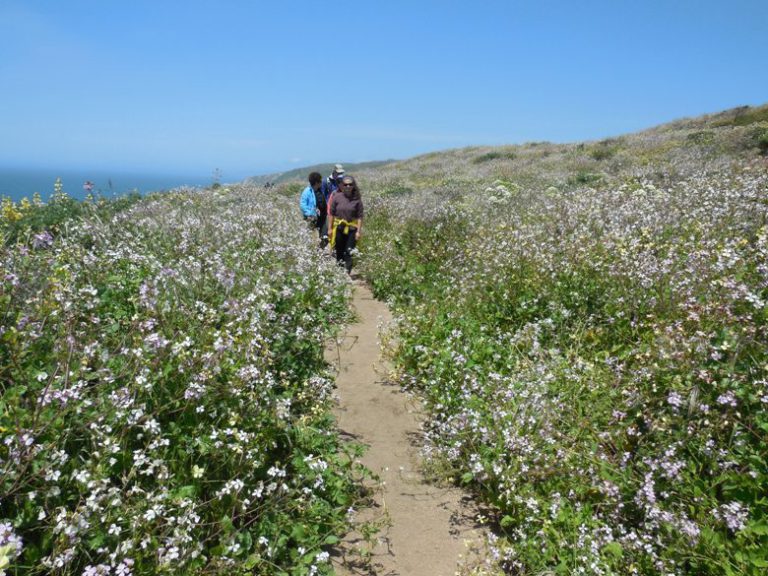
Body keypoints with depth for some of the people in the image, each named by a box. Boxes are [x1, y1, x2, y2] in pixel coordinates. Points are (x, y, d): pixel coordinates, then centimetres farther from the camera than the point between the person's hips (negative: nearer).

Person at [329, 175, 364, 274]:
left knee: (349, 252, -4)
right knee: (339, 251, 12)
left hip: (352, 229, -1)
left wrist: (358, 231, -8)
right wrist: (330, 228, 0)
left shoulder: (357, 199, -4)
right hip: (338, 228, 1)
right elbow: (331, 214, 2)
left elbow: (359, 217, -4)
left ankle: (348, 271, 1)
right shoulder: (336, 197, -3)